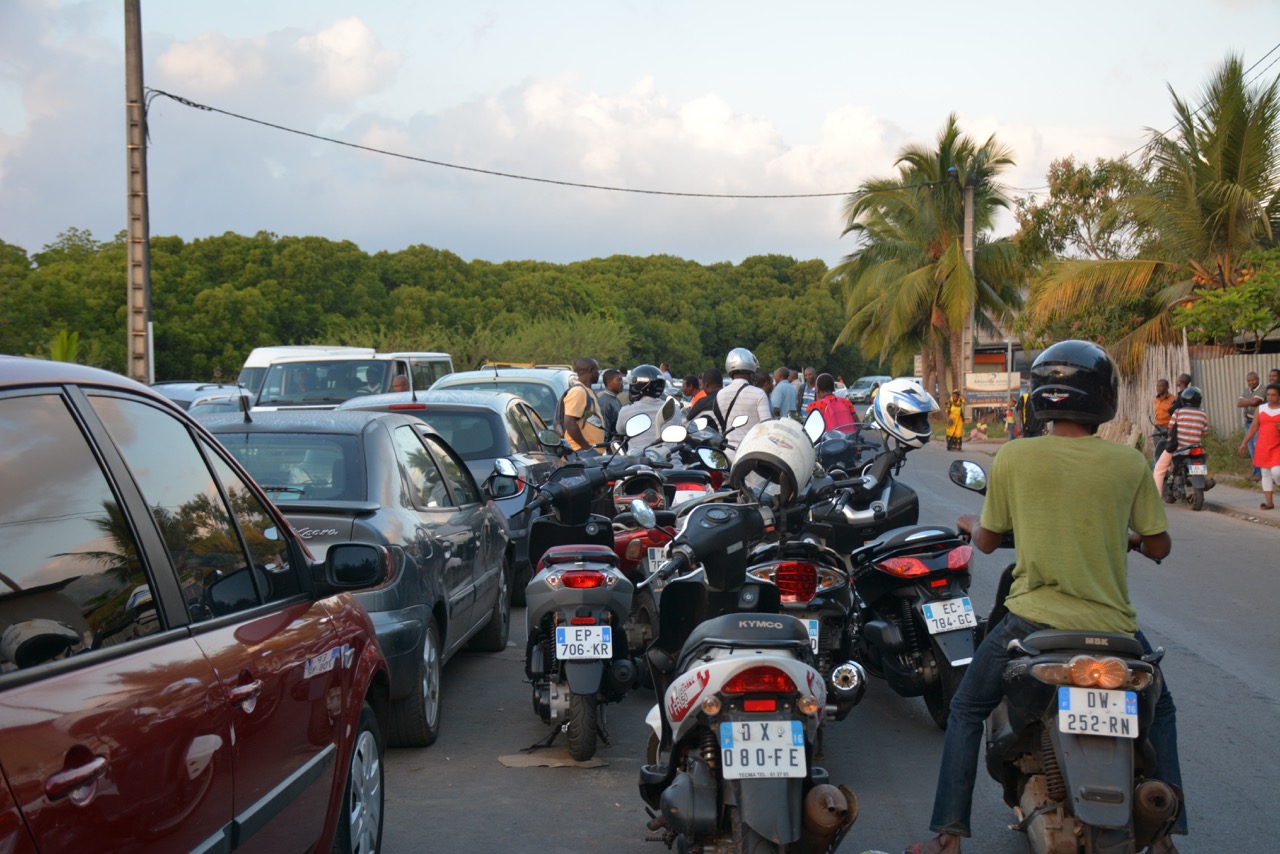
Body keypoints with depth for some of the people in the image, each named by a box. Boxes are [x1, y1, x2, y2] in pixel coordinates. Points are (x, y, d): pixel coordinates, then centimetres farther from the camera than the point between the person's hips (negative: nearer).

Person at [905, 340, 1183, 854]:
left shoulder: (1012, 458, -6)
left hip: (1033, 619, -1)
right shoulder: (1129, 463, -4)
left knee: (965, 712, 19)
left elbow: (987, 541, 6)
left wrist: (970, 524, 30)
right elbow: (1159, 546, 4)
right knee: (1159, 711, 28)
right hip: (1110, 625, 1)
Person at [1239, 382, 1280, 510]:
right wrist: (1244, 442, 8)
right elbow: (1253, 427, 11)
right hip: (1263, 447, 4)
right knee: (1266, 474, 4)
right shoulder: (1261, 408, 8)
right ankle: (1269, 502, 8)